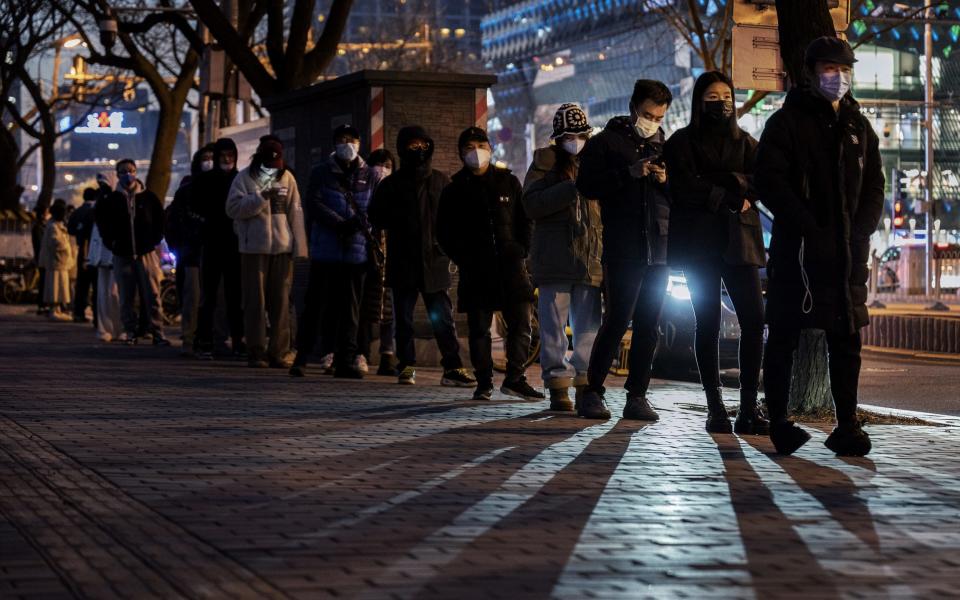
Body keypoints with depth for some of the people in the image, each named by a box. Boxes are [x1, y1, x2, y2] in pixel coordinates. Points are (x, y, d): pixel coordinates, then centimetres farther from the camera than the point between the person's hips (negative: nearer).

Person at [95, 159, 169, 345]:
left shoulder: (149, 197, 4)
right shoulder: (111, 200, 5)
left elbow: (161, 219, 12)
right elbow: (101, 220, 16)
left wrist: (155, 240, 4)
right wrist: (110, 241, 8)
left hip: (146, 253, -1)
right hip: (122, 255, 1)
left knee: (152, 295, -5)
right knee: (126, 297, 2)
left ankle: (157, 332, -4)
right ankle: (130, 331, 8)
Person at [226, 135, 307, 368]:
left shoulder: (287, 177, 9)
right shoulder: (245, 178, 3)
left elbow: (295, 213, 7)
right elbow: (233, 208, -7)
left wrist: (299, 247, 2)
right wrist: (261, 197, -16)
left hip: (282, 247, 2)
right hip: (254, 247, -2)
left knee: (281, 301, 2)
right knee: (255, 301, -1)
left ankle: (280, 352, 7)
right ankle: (256, 351, 4)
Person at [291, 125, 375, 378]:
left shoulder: (368, 175, 10)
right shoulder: (322, 172, 5)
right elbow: (313, 204, -5)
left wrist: (364, 224, -17)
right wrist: (341, 223, -16)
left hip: (356, 251, 2)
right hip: (325, 250, -2)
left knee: (350, 308, 5)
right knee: (315, 305, 0)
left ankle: (346, 361, 10)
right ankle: (301, 358, 6)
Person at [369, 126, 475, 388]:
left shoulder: (440, 181, 8)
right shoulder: (392, 184, 6)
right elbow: (376, 217, 9)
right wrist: (396, 228, -7)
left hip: (434, 260, 0)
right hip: (402, 262, 0)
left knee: (443, 317, -2)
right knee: (403, 318, 5)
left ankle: (452, 368, -2)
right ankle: (406, 367, 13)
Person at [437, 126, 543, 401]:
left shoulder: (509, 182, 11)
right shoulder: (455, 190, 9)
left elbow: (526, 219, 14)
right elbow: (445, 232, 10)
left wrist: (521, 250, 1)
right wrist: (463, 259, -1)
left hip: (510, 264, 1)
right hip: (475, 270, -1)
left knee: (521, 322, -4)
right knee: (479, 327, 1)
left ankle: (515, 377, 5)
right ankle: (484, 383, 8)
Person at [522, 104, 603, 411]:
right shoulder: (545, 162, 6)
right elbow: (531, 204, -10)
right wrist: (571, 189, -17)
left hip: (590, 257, 3)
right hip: (554, 256, -3)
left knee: (589, 326, 2)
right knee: (554, 324, -2)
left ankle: (586, 384, 7)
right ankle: (558, 386, 1)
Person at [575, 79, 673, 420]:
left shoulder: (665, 146, 20)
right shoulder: (606, 142, 6)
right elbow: (587, 185, -5)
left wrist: (666, 180, -3)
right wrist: (629, 173, -15)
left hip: (658, 249, 5)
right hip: (622, 249, -5)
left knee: (649, 326, 5)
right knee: (618, 321, -10)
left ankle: (637, 396, 10)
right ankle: (592, 392, -1)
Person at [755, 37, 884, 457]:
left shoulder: (859, 127, 16)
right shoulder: (787, 122, 1)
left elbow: (874, 188, 15)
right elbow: (770, 182, -9)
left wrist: (859, 233, -2)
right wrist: (811, 231, -15)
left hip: (848, 252, 5)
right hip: (796, 249, -4)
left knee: (847, 340, 3)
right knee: (784, 339, 0)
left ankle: (847, 427, 7)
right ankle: (778, 423, 6)